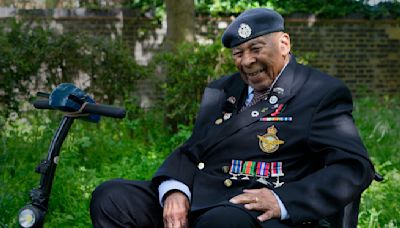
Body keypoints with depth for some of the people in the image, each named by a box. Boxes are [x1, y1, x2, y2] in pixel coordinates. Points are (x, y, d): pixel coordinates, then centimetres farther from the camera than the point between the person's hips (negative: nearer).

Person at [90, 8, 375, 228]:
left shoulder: (323, 93, 5)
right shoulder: (221, 91, 24)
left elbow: (355, 167, -6)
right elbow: (190, 152, 18)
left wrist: (283, 201, -20)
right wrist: (174, 190, -7)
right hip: (193, 202, 6)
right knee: (110, 197, -13)